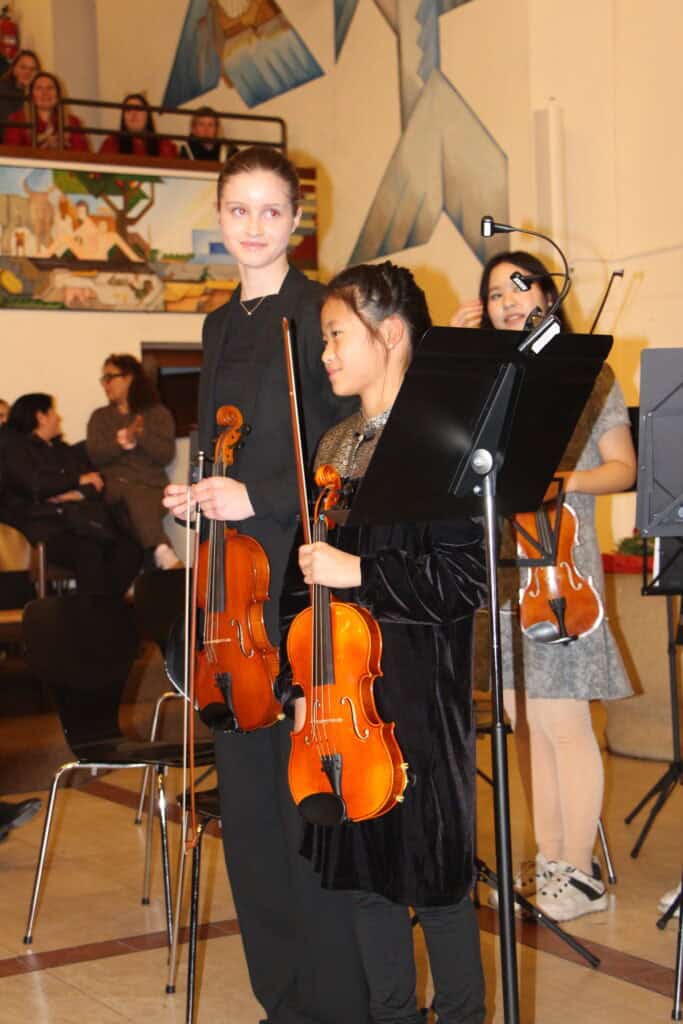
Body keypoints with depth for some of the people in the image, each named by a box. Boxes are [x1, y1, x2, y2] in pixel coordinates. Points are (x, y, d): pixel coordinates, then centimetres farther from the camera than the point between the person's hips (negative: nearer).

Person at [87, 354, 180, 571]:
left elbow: (166, 455, 0)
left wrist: (142, 435, -17)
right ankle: (163, 553, -55)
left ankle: (160, 555, -54)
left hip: (150, 486, 0)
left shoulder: (158, 413, 15)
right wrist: (123, 440, -13)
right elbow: (95, 455, 5)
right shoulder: (100, 417, 22)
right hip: (112, 484, 0)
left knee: (139, 501, -37)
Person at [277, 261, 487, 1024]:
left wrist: (358, 572, -19)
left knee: (430, 864, 3)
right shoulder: (334, 447, 11)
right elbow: (306, 580, 14)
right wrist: (299, 683, 9)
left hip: (418, 701, -7)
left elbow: (464, 580, -16)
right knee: (359, 861, 13)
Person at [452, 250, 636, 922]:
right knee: (526, 722, 9)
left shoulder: (589, 376, 3)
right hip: (495, 565, 5)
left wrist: (566, 478, -16)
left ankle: (580, 873, 4)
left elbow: (623, 469, 2)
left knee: (562, 722, -6)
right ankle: (547, 863, 19)